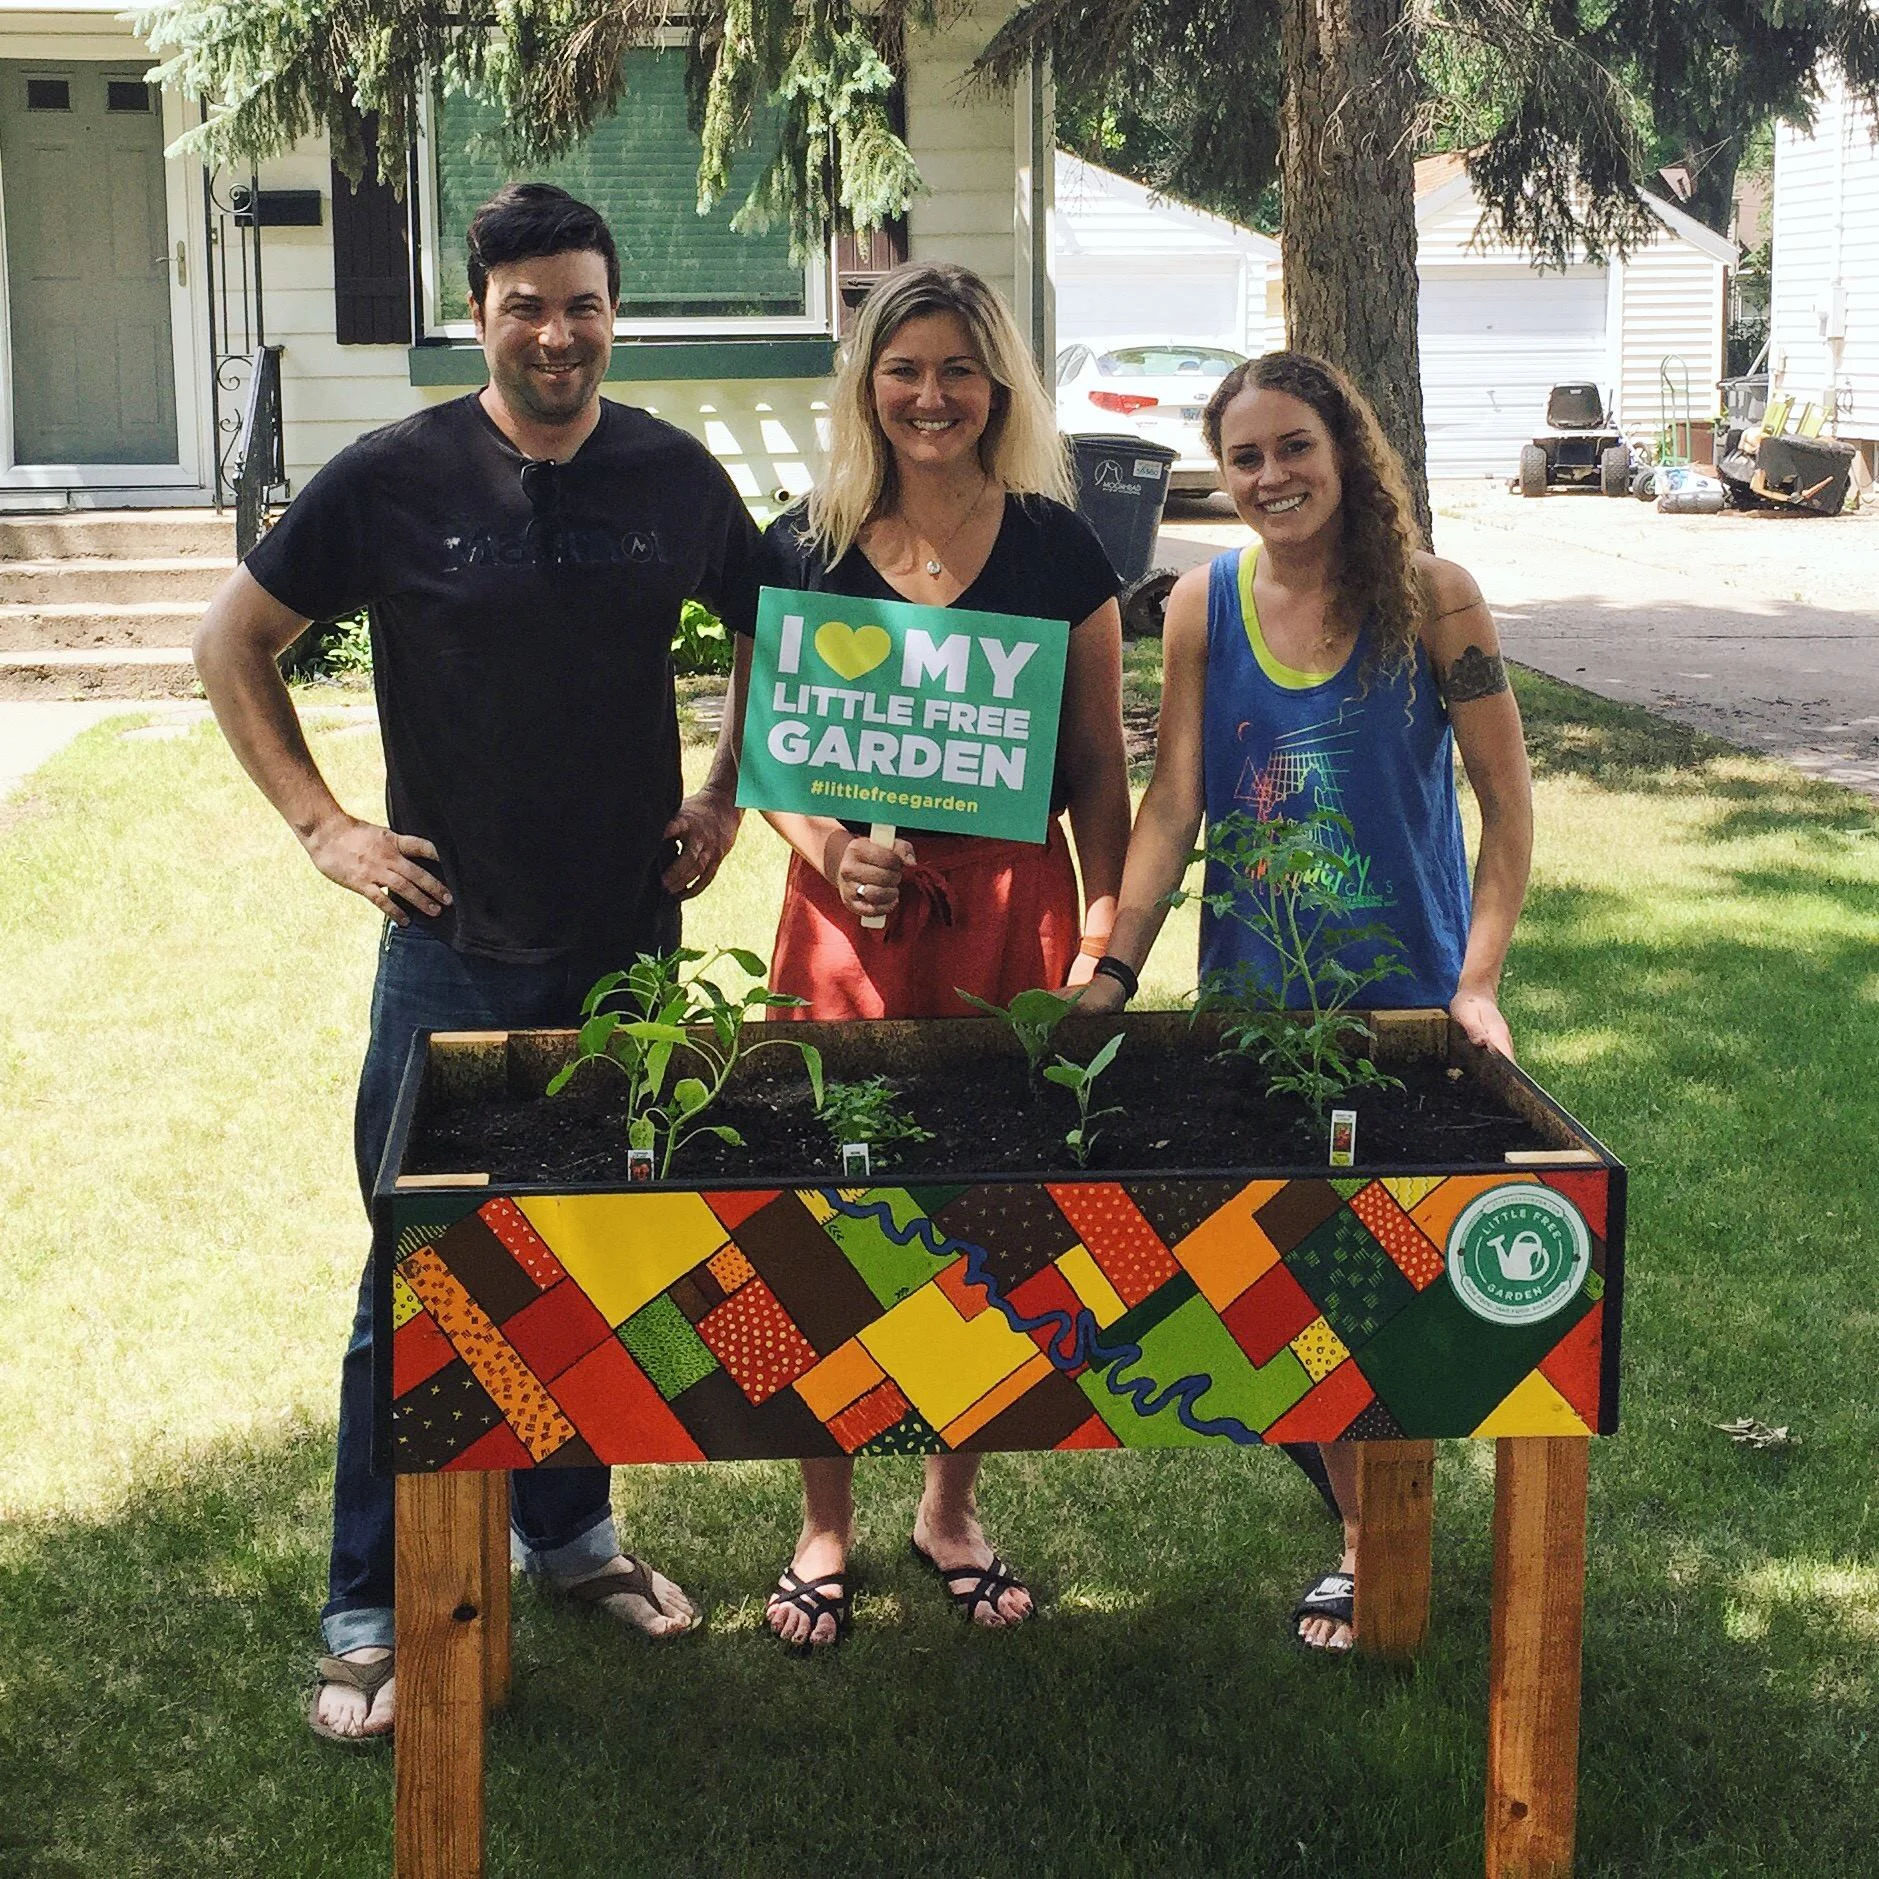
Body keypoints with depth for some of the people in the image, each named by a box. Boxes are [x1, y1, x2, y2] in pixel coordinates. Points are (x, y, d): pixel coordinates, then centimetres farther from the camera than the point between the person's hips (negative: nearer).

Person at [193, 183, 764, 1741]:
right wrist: (321, 824, -4)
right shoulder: (396, 480, -7)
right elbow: (234, 644, 3)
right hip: (454, 946, -3)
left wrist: (723, 796, 7)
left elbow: (770, 632, 18)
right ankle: (370, 1615, 11)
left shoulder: (675, 476, 1)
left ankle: (571, 1527, 35)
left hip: (631, 941, 3)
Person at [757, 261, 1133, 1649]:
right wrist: (826, 847, -12)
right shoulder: (805, 549, 3)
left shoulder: (1059, 549, 3)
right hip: (852, 914, 0)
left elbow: (1101, 768, 5)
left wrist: (1108, 932, -4)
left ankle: (953, 1508, 27)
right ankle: (826, 1525, 19)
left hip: (1014, 912, 1)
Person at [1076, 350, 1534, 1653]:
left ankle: (1382, 1541, 23)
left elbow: (1509, 809, -6)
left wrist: (1478, 983, -14)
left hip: (1406, 994, -3)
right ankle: (1361, 1528, 30)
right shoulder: (1205, 607, -2)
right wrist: (1113, 972, -12)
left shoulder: (1433, 603, -9)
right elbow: (1172, 807, -3)